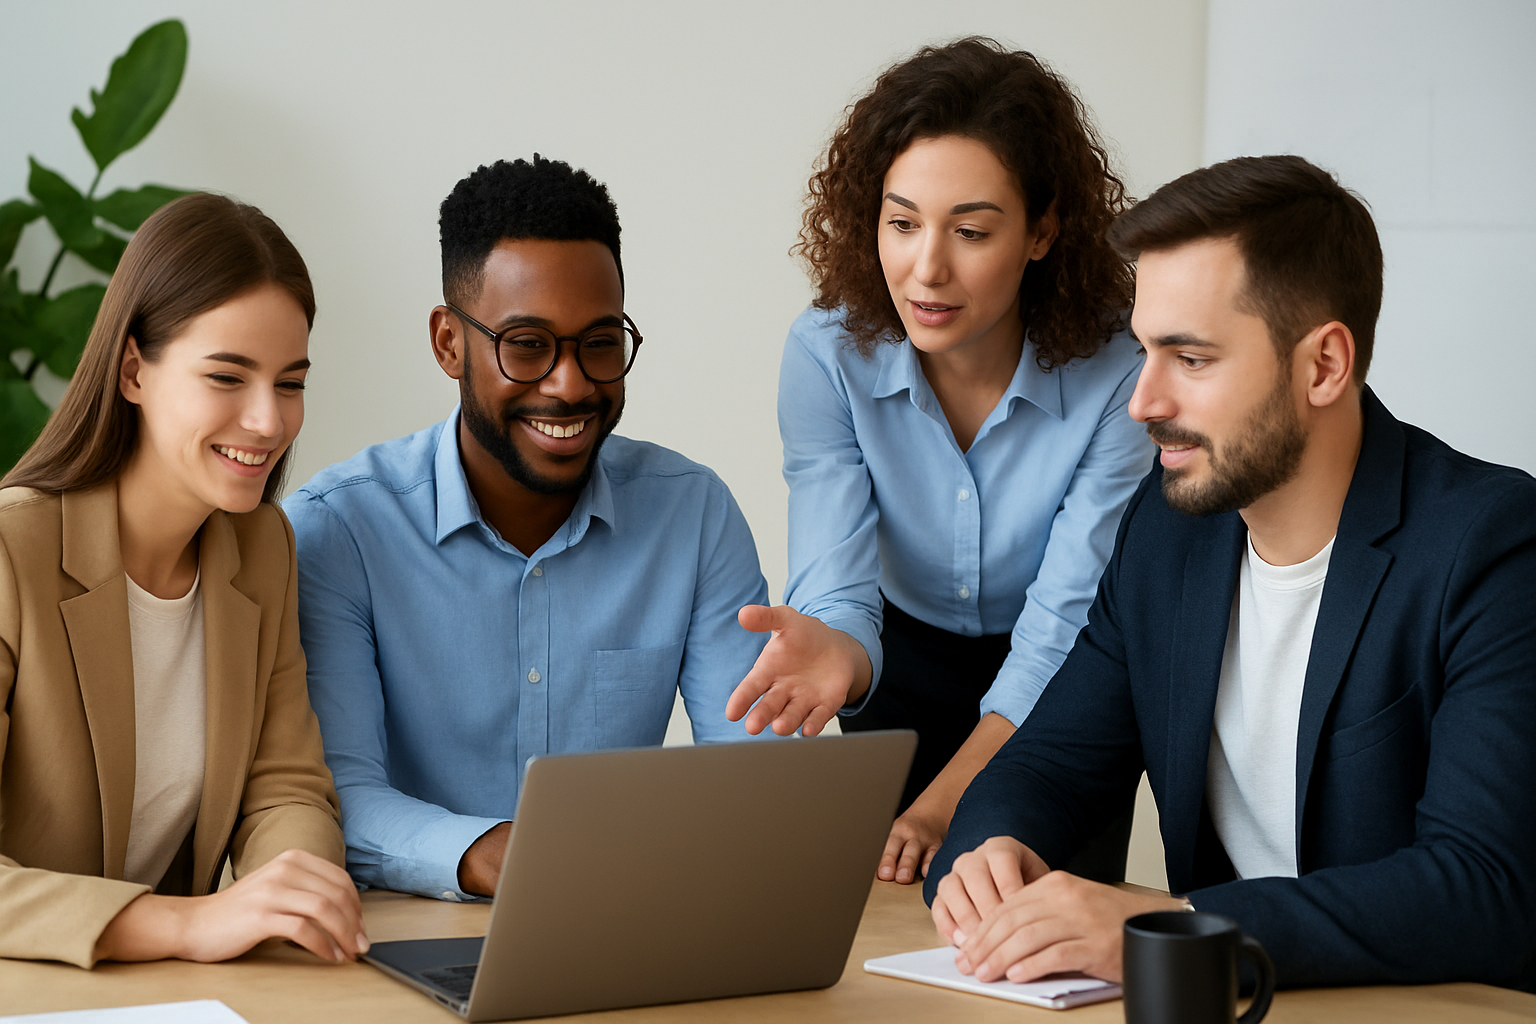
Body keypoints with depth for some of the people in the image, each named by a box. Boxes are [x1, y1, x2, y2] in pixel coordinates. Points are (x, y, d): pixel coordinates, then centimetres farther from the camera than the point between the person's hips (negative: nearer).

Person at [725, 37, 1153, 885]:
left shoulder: (1119, 377, -26)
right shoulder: (829, 353, -21)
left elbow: (1064, 631, -25)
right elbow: (836, 584, -26)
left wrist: (941, 811, -36)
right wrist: (836, 651, -52)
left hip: (1063, 704, -1)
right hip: (905, 669, 2)